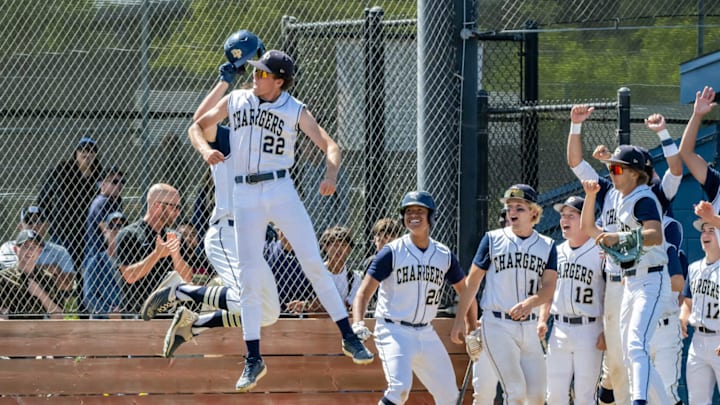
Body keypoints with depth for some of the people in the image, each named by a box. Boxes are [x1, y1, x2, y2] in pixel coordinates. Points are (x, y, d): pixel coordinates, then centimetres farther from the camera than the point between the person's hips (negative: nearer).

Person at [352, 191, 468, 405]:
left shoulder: (444, 255, 6)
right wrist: (357, 324, -26)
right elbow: (364, 292, -10)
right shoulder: (393, 252, -7)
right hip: (394, 332, -5)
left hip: (426, 334, 5)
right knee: (400, 388, -27)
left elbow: (465, 291, 18)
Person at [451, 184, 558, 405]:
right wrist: (460, 320, 3)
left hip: (528, 326, 3)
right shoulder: (493, 239, 2)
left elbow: (549, 287, -4)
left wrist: (529, 303, -25)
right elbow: (472, 281, 6)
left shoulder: (547, 246, 8)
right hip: (498, 324, -3)